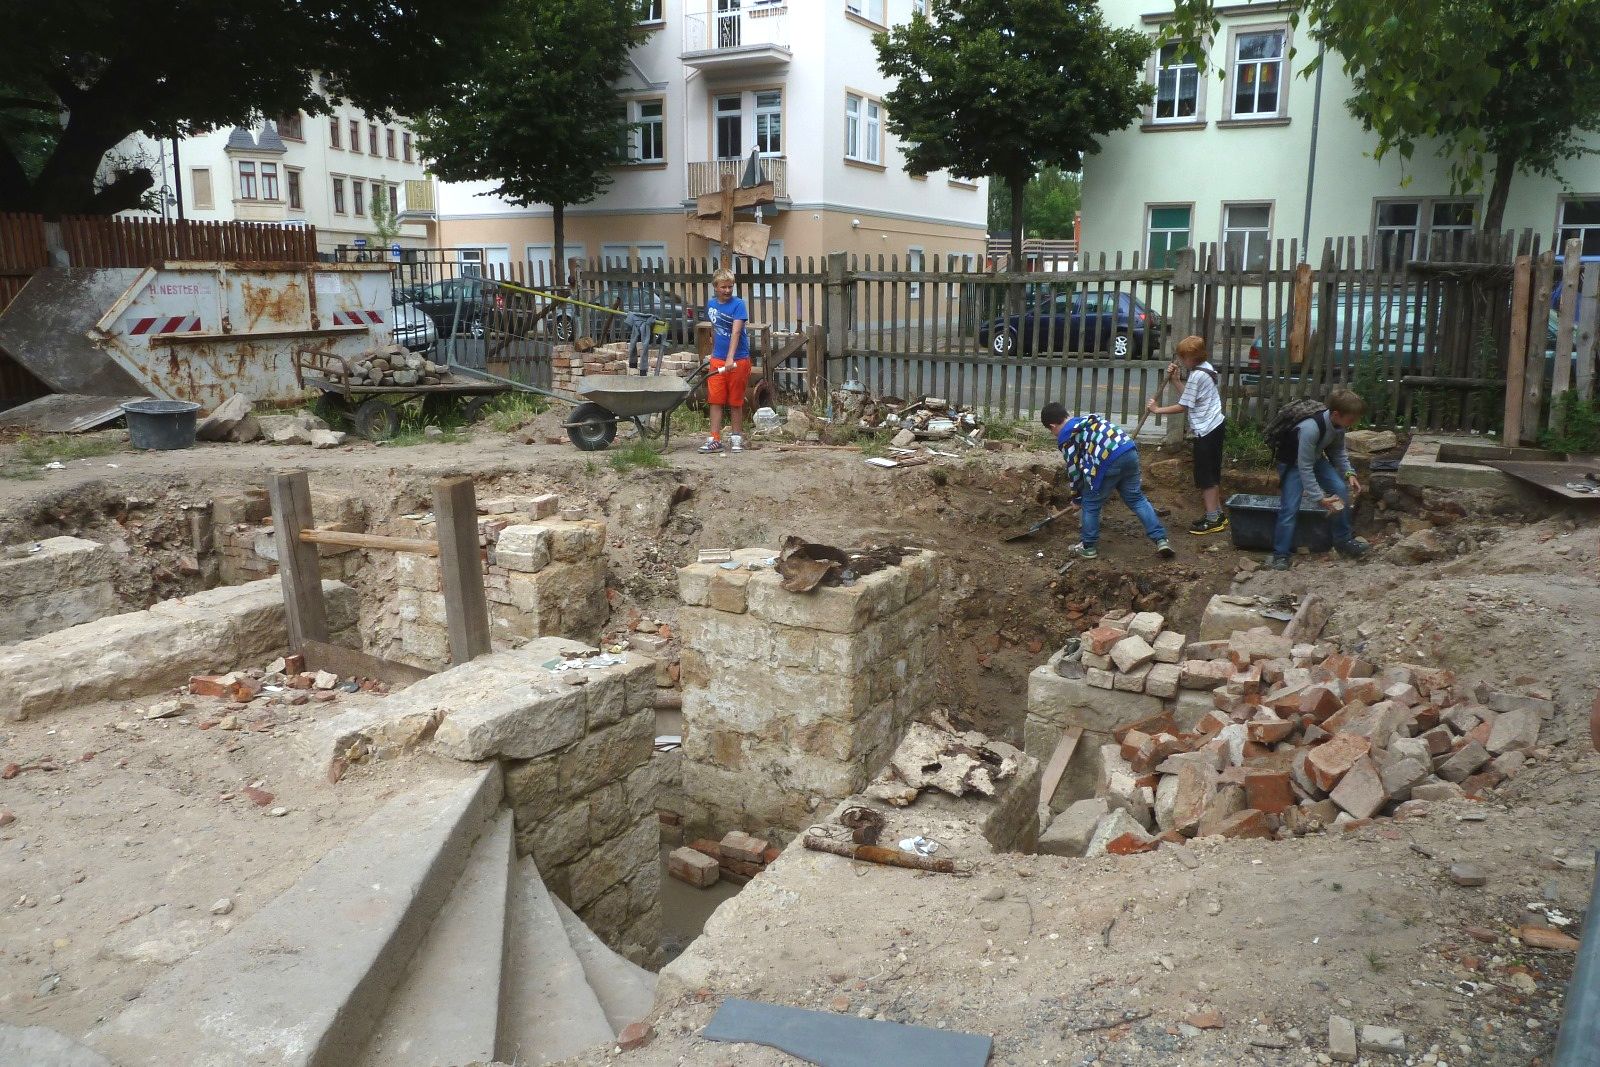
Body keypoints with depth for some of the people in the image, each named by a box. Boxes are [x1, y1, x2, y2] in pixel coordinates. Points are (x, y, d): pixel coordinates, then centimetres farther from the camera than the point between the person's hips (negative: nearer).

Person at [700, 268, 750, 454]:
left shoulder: (738, 304, -12)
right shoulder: (711, 304, 6)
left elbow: (736, 332, -23)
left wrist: (730, 358, -33)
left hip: (738, 360, -5)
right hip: (717, 360, 5)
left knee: (736, 401, 6)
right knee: (715, 400, 2)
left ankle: (736, 438, 19)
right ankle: (714, 440, 5)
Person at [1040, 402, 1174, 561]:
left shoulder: (1066, 437, 7)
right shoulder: (1087, 419, 29)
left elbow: (1073, 469, 10)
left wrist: (1077, 496, 26)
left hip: (1109, 461, -7)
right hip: (1130, 452, 7)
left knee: (1091, 503, 11)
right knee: (1136, 498, 18)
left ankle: (1088, 547, 21)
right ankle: (1161, 539, 12)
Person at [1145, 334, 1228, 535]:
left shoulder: (1196, 376, -18)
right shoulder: (1207, 368, 11)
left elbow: (1183, 406, -15)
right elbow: (1191, 397, 14)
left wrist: (1157, 410, -8)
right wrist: (1175, 380, 10)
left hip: (1206, 431, -10)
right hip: (1216, 426, 10)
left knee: (1205, 477, -5)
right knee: (1213, 474, 17)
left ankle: (1212, 519, -2)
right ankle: (1217, 514, 24)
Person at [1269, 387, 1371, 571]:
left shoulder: (1338, 423, -16)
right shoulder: (1310, 428, -39)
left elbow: (1338, 451, 4)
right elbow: (1304, 468, -33)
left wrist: (1349, 473, -10)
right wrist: (1319, 498, -30)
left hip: (1316, 458, 7)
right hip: (1293, 462, -7)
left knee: (1341, 490, -1)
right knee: (1290, 507, -15)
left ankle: (1343, 540, 14)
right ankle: (1280, 554, -5)